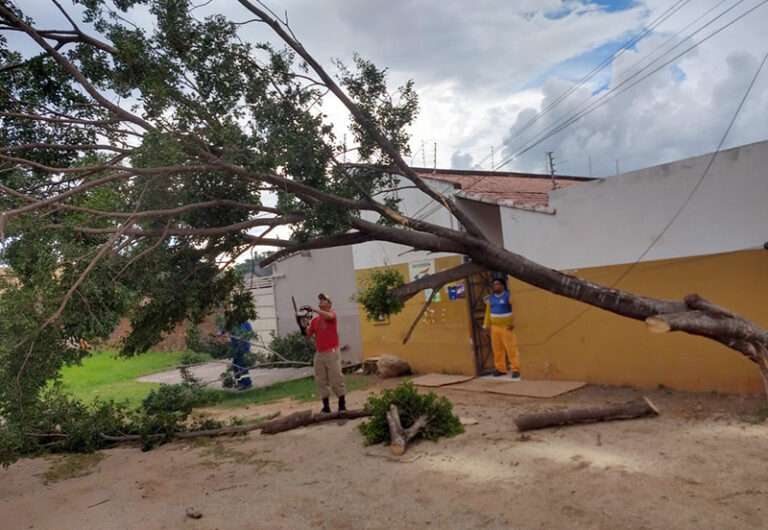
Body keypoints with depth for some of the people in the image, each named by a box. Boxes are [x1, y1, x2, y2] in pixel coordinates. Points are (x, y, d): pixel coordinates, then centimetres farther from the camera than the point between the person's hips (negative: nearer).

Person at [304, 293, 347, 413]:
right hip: (319, 354, 5)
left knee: (336, 379, -3)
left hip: (332, 352, -5)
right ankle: (326, 406, 12)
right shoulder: (314, 320, 12)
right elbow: (308, 335, 10)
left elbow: (328, 315, -26)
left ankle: (342, 404, 8)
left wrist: (313, 309, -26)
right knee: (321, 381, 5)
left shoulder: (332, 314, -1)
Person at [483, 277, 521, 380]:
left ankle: (515, 370, -1)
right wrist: (487, 325, 11)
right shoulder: (490, 298, 12)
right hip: (495, 327, 6)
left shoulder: (508, 296, -7)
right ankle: (500, 369, 16)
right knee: (497, 349, 7)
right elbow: (488, 311, 14)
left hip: (506, 326, -6)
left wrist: (513, 324, -18)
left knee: (511, 348, -6)